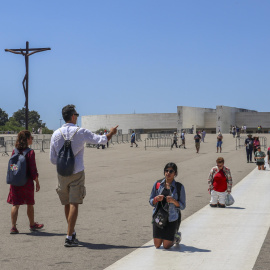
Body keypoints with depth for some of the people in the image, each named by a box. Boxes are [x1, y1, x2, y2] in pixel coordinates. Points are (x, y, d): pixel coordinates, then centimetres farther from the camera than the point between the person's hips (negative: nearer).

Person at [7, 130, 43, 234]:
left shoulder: (14, 151, 2)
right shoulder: (30, 152, -13)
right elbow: (33, 170, -13)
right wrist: (37, 182, -3)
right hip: (27, 182, -4)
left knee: (15, 204, 6)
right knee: (30, 204, 13)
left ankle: (13, 227, 0)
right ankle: (32, 224, 28)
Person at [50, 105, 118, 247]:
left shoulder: (56, 134, 1)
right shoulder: (80, 132, -8)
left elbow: (52, 159, 3)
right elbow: (101, 140, 0)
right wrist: (111, 133, 19)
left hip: (62, 174, 4)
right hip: (77, 173, -4)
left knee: (67, 204, 15)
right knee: (74, 204, -3)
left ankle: (72, 233, 29)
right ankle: (69, 237, -8)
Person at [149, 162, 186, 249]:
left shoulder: (179, 187, -6)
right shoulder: (157, 184, 1)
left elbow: (182, 206, -3)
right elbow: (151, 201, 6)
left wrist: (173, 201, -22)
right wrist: (156, 199, -16)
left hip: (172, 218, -3)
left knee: (166, 246, -1)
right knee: (157, 245, 6)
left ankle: (176, 236, 32)